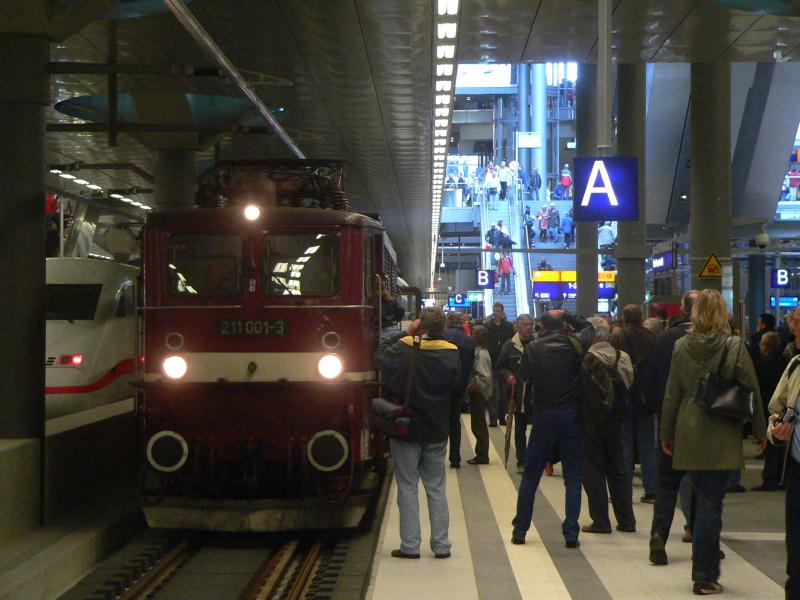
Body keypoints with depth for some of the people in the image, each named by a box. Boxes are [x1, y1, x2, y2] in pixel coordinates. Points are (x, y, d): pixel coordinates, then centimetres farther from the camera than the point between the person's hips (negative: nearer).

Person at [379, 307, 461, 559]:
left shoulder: (403, 349, -14)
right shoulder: (452, 354, -3)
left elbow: (382, 353, 4)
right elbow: (456, 385, 7)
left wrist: (406, 333, 3)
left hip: (406, 428, -3)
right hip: (437, 431, 3)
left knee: (407, 487, 4)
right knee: (436, 488, 10)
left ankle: (410, 545, 3)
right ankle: (441, 545, 11)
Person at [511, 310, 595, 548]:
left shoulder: (533, 349, -6)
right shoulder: (576, 345, -2)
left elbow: (521, 379, 1)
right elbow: (589, 328, 18)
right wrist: (566, 315, 15)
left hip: (543, 416, 0)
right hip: (572, 416, 1)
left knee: (530, 476, 10)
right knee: (573, 477, 6)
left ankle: (520, 531, 14)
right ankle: (571, 534, 1)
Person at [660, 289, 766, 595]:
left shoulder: (681, 346, 0)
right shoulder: (734, 347, -9)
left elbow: (672, 394, 5)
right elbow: (752, 391, -5)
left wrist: (667, 433, 14)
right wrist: (760, 430, 6)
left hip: (689, 435, 3)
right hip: (721, 437, -3)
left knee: (702, 499, 16)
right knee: (710, 504, -1)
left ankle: (703, 569, 24)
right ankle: (704, 576, 1)